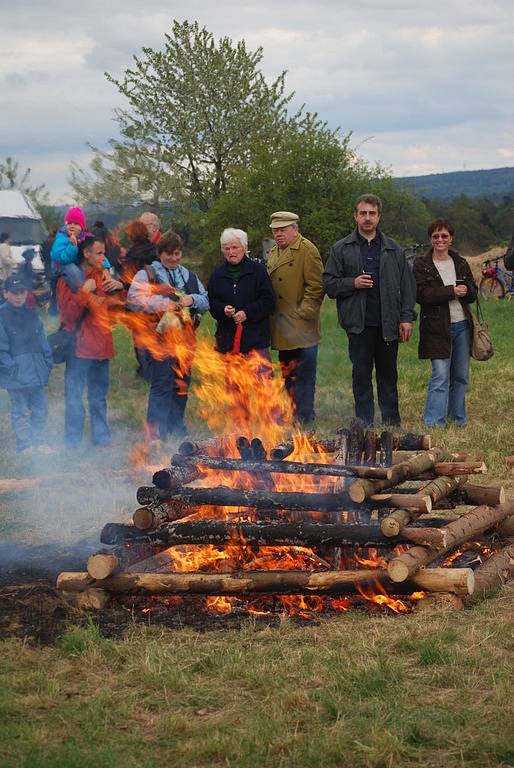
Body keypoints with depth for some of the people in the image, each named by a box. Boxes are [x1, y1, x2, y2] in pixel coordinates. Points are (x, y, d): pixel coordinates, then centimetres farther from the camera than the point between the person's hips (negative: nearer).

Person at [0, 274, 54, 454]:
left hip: (36, 372, 6)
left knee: (40, 408, 11)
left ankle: (38, 441, 24)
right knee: (20, 411, 1)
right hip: (16, 376, -6)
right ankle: (24, 445, 9)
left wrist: (48, 362, 8)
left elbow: (42, 341, 16)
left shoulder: (31, 314, 12)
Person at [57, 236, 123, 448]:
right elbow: (68, 315, -14)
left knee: (99, 395, 13)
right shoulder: (68, 278, -5)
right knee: (74, 395, -6)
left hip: (101, 345, 6)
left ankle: (101, 436, 21)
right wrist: (84, 292, -19)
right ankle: (72, 440, 0)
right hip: (80, 346, -6)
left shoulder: (102, 276, 14)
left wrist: (118, 287, 7)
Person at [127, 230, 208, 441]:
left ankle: (177, 428, 24)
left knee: (181, 384, 11)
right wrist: (161, 303, -19)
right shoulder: (147, 274, 1)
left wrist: (192, 299, -2)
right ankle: (157, 435, -5)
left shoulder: (189, 276, 19)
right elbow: (133, 299, -12)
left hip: (184, 337, 6)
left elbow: (206, 300, 19)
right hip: (159, 338, -6)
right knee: (161, 385, -9)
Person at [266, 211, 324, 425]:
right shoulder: (273, 253, 18)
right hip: (282, 327, 9)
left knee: (303, 373, -5)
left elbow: (315, 286, -14)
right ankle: (292, 412, 22)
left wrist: (304, 312, -16)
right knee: (287, 373, 14)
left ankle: (304, 416, 1)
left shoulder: (307, 250, -8)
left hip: (302, 327, -8)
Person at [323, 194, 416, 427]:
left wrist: (407, 317, 0)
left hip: (388, 324, 1)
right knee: (361, 374, 4)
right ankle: (364, 424, 11)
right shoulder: (341, 249, 5)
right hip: (359, 324, -1)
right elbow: (329, 283, 3)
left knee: (388, 374, 8)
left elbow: (407, 285, 8)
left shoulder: (394, 250, 9)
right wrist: (352, 283, -14)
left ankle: (392, 422, 16)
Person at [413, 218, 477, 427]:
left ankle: (458, 418, 24)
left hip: (462, 325, 5)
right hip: (437, 327, -5)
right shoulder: (421, 265, -2)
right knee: (440, 376, -11)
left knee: (461, 376, 11)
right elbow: (421, 294, -14)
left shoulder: (461, 264, 12)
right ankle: (433, 424, -9)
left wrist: (465, 291, -11)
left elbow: (473, 293, 13)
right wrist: (451, 291, -18)